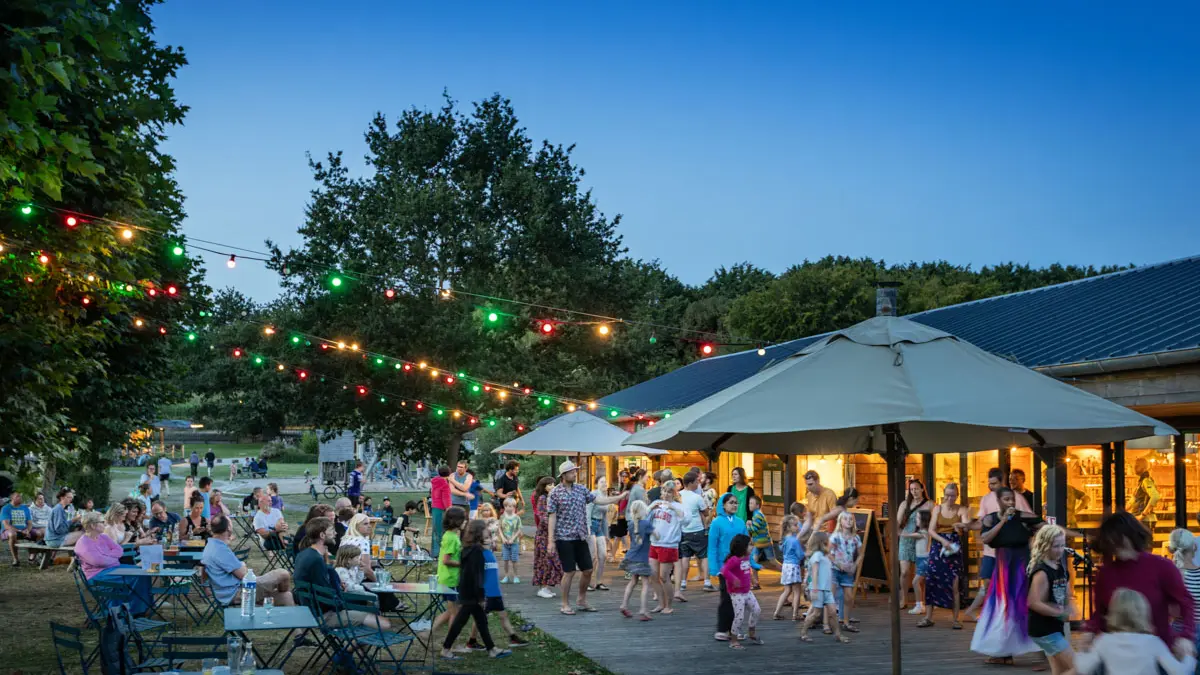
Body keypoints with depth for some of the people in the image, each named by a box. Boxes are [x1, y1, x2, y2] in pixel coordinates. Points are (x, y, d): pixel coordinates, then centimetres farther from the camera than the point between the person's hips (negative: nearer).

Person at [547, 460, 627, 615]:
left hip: (581, 537, 6)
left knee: (587, 570, 9)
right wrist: (551, 540, -11)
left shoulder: (581, 489, 9)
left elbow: (597, 500, 6)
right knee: (569, 572, -2)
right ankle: (565, 605, 12)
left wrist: (620, 497, -2)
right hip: (564, 538, -6)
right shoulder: (555, 493, -6)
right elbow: (552, 517, -7)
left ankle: (582, 601, 26)